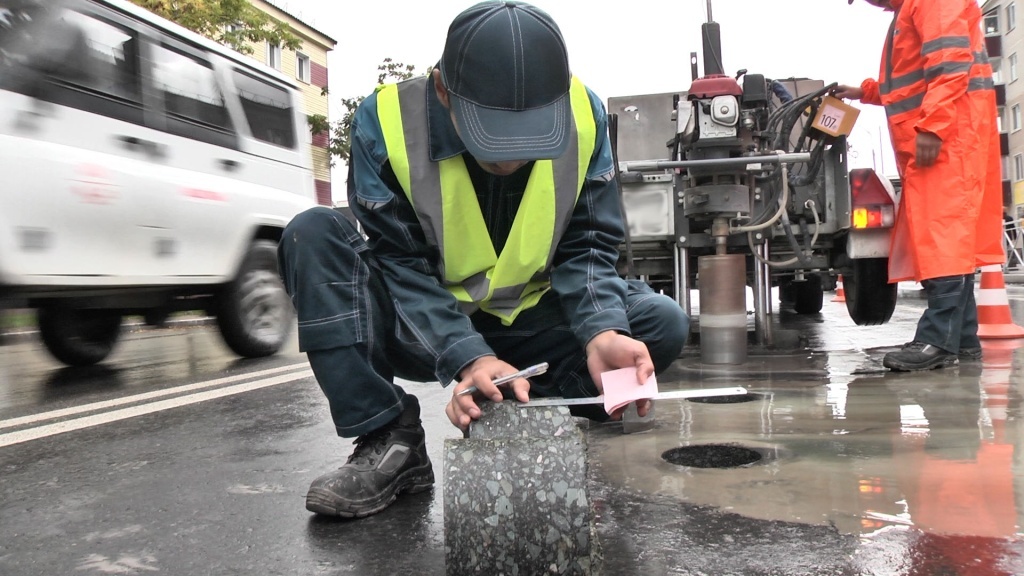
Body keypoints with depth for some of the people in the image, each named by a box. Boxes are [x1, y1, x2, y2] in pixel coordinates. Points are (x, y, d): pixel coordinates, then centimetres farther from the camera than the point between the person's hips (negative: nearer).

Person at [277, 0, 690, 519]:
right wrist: (467, 359, -35)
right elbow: (401, 264, -20)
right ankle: (390, 441, -20)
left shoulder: (583, 114, -14)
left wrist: (602, 333, -30)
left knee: (662, 324, -18)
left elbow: (587, 247, -10)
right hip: (422, 332, -1)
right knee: (312, 235, -24)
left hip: (527, 326, 2)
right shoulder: (386, 119, -22)